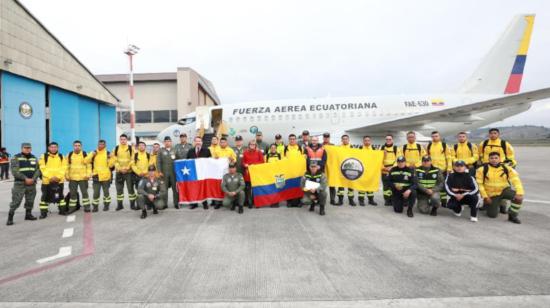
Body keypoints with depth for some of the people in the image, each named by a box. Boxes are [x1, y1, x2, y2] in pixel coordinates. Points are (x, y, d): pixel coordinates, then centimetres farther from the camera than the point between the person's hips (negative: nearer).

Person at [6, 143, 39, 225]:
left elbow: (37, 170, 7)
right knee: (16, 201, -8)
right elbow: (14, 171, -10)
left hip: (32, 184, 4)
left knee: (30, 201, 10)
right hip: (19, 184, -4)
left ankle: (28, 214, 23)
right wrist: (25, 178, -17)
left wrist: (33, 179, -10)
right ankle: (10, 218, -1)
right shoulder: (16, 158, -2)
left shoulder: (34, 158, 12)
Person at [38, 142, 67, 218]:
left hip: (59, 181, 2)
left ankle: (62, 210, 24)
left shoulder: (61, 157, 6)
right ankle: (43, 213, 11)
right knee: (45, 197, 3)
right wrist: (50, 177, -17)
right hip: (47, 180, -2)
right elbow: (43, 168, -8)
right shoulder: (44, 156, -1)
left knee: (60, 196, 13)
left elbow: (63, 168, 0)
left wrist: (58, 177, -14)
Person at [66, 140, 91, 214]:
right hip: (72, 178, 2)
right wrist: (67, 175, 3)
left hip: (83, 177, -2)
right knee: (72, 193, 10)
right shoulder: (69, 155, 4)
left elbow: (89, 165, 0)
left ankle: (86, 207, 11)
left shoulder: (85, 154, -2)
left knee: (84, 192, 3)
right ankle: (72, 207, 19)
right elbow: (67, 166, 9)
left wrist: (88, 174, -8)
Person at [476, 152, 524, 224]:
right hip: (491, 194, -1)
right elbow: (479, 184, -8)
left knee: (518, 198, -29)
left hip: (504, 190, 1)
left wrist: (519, 193, -27)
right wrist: (485, 196, -12)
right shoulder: (483, 170, -10)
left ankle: (512, 216, -5)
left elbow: (516, 180, -13)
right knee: (492, 215, -4)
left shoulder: (507, 168, -5)